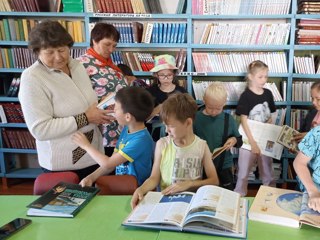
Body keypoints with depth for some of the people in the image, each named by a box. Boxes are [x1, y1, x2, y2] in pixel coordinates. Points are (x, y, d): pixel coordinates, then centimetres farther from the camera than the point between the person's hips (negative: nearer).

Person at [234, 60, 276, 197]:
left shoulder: (268, 94, 2)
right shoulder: (246, 96, -12)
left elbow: (270, 116, 12)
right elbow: (244, 121, -15)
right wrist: (252, 142, -20)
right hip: (248, 139, -4)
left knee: (267, 171, 15)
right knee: (244, 171, 5)